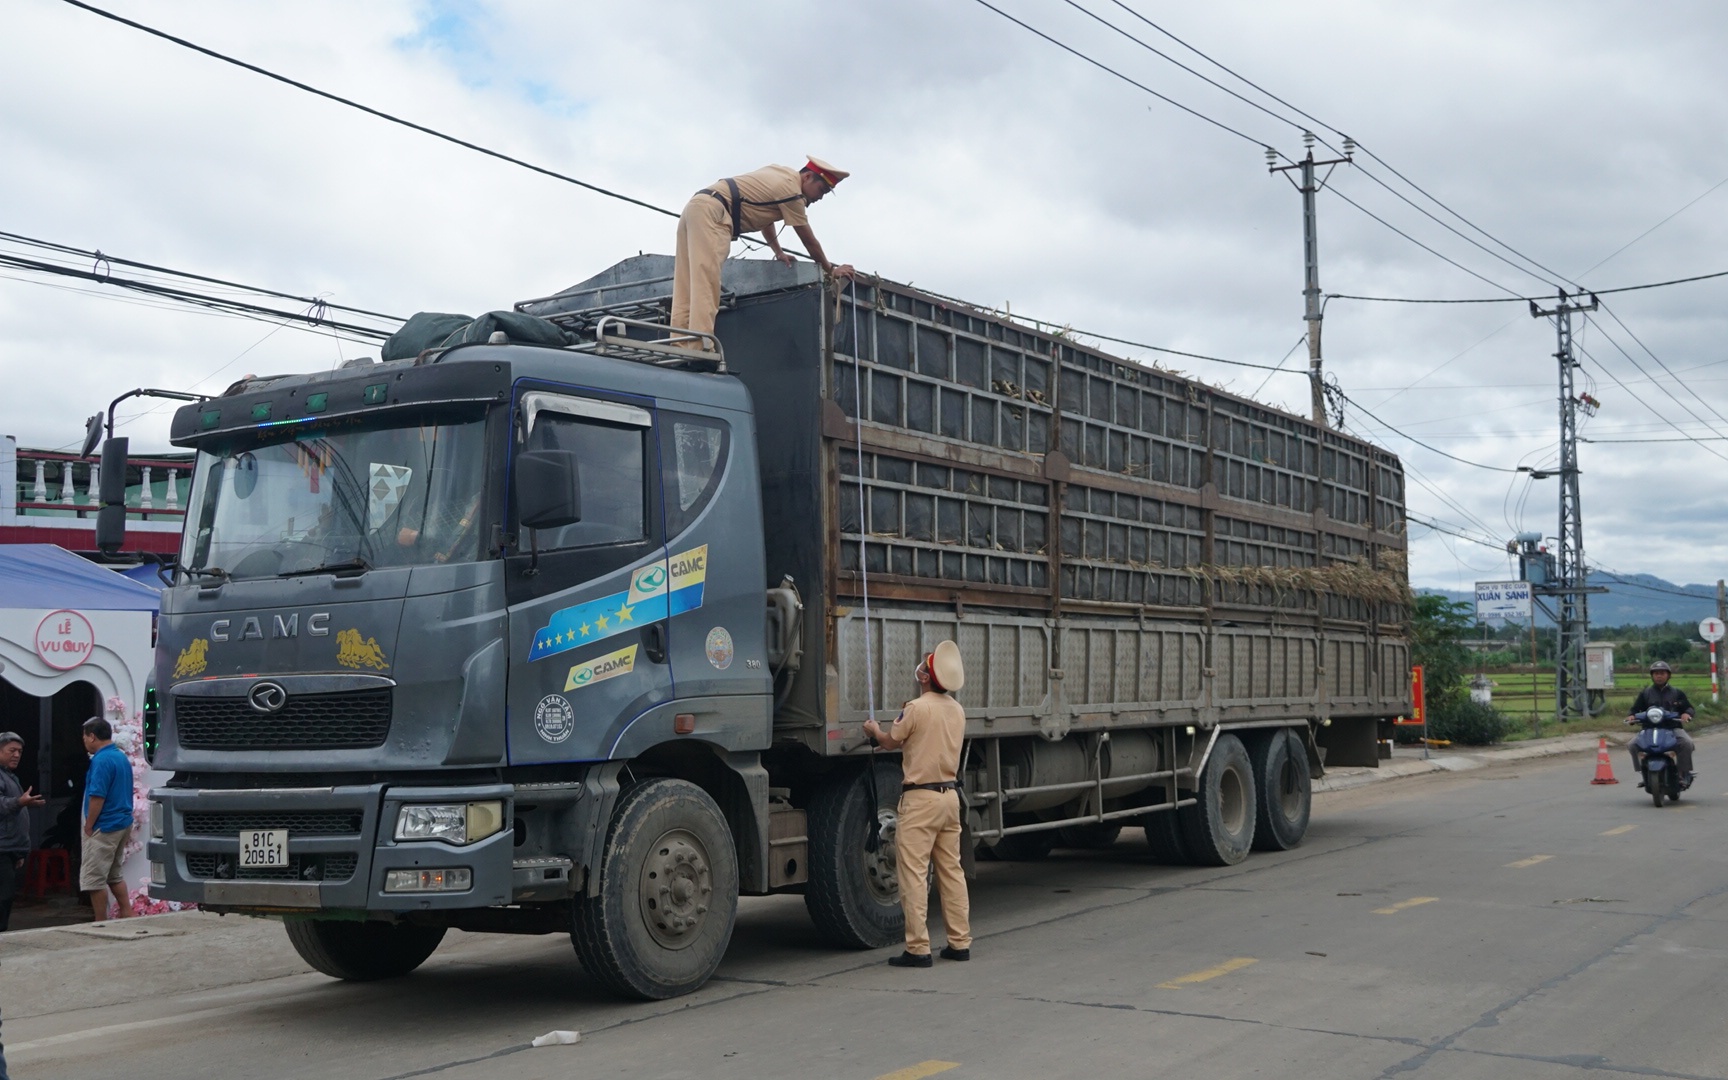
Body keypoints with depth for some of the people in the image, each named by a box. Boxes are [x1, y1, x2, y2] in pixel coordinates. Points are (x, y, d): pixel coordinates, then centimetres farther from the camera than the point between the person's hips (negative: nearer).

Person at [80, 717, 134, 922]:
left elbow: (97, 797, -22)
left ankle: (101, 924, -2)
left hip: (105, 827, -10)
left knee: (93, 878, -4)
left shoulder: (101, 760, -16)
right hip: (123, 823, 10)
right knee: (114, 875, 18)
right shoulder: (122, 757, 13)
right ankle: (127, 915, 17)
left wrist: (88, 827, -12)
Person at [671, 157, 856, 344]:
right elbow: (809, 241, 5)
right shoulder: (791, 190, -4)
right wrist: (831, 270, 18)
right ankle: (700, 349, -31)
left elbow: (763, 215, 35)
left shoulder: (781, 173, 22)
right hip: (710, 213, -10)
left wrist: (778, 253, 38)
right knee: (705, 285, -21)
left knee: (687, 289, 1)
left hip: (695, 208, 10)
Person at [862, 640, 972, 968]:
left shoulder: (917, 708, -14)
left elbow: (890, 742, -1)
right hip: (950, 795, 8)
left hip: (921, 798, -7)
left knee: (914, 874, -4)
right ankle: (960, 943, 17)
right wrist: (887, 737, 33)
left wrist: (874, 731, 22)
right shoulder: (957, 710, 9)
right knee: (952, 870, 13)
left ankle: (918, 948, -5)